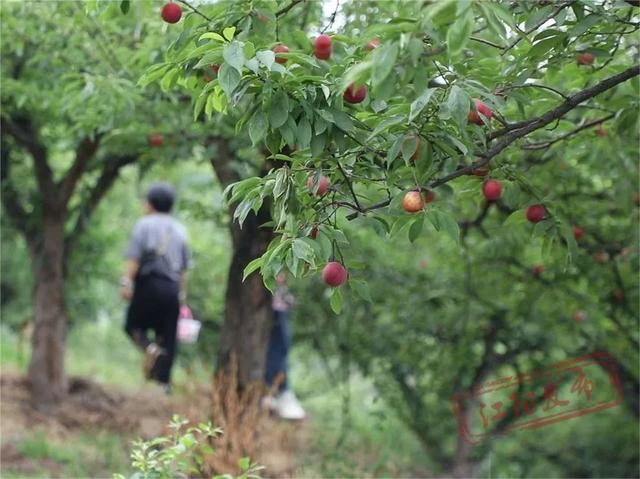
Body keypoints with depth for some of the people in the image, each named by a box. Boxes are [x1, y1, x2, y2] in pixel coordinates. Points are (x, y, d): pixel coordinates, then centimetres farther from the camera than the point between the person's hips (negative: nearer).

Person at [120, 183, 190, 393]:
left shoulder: (144, 224, 1)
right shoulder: (179, 229, 16)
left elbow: (134, 258, -10)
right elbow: (184, 266, 16)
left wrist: (127, 282, -11)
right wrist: (182, 293, 20)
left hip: (149, 283, -4)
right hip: (172, 287, 4)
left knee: (134, 324, 8)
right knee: (168, 336, 6)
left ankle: (150, 348, -21)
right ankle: (164, 379, 0)